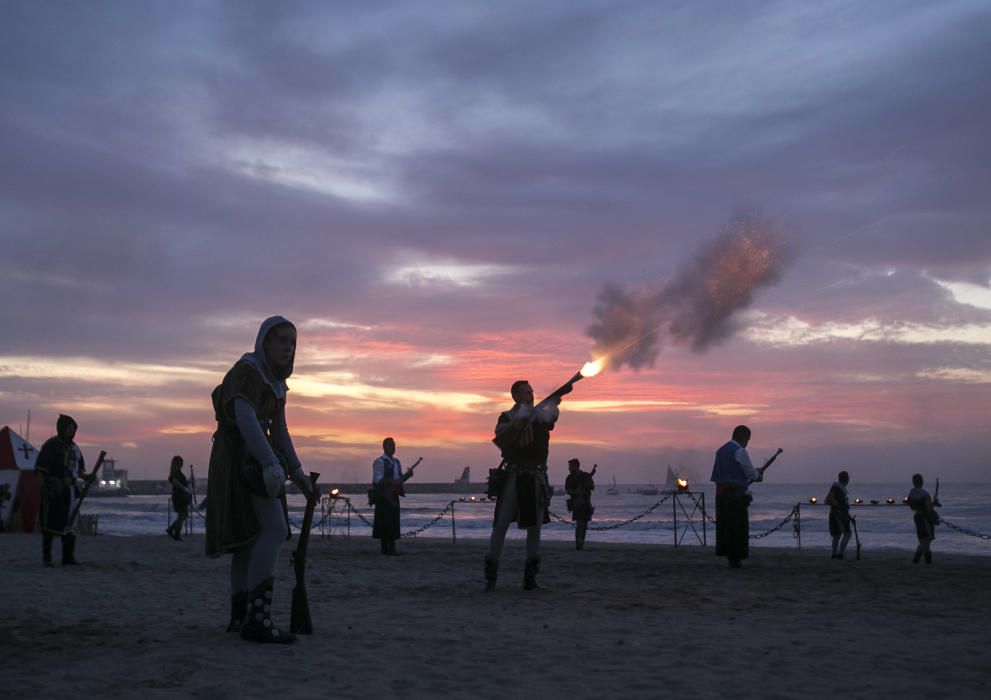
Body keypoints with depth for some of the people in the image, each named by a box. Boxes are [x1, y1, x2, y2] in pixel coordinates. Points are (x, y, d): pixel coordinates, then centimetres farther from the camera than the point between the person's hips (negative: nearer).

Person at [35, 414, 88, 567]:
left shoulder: (73, 447, 15)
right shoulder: (51, 445, -6)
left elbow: (78, 470, 22)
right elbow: (40, 469, -11)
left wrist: (86, 477, 2)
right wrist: (45, 488, -21)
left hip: (69, 489, 7)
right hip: (53, 490, -7)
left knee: (69, 522, 6)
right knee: (50, 523, -3)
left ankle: (68, 557, 10)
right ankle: (46, 557, 4)